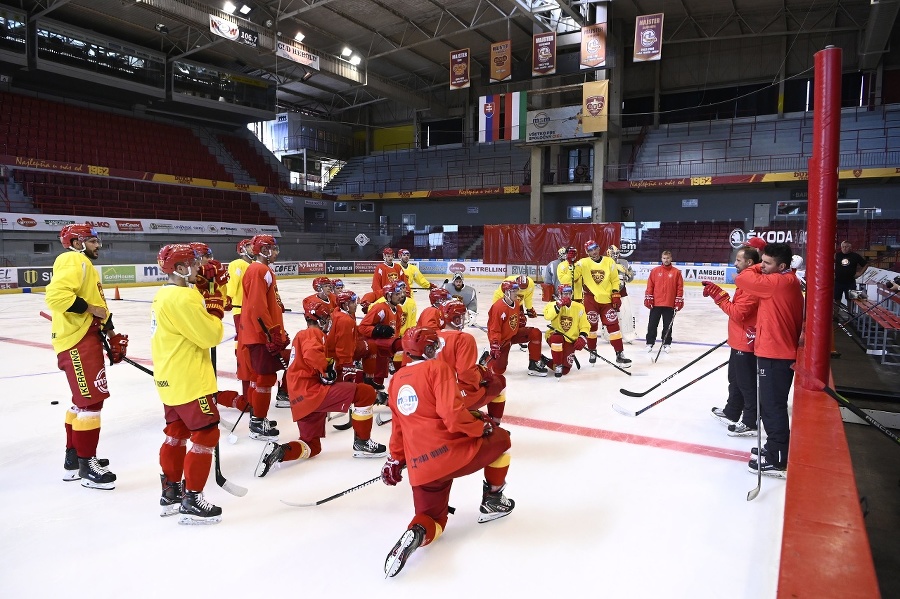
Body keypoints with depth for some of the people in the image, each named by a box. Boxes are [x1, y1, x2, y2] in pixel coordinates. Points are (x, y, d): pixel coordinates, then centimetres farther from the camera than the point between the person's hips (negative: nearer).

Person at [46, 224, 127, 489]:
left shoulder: (84, 264, 23)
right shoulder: (74, 261, -11)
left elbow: (97, 305, 23)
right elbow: (56, 295, -26)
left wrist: (110, 332, 18)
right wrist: (88, 308, -19)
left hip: (87, 338, 11)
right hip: (77, 341, -11)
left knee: (83, 399, 18)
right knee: (91, 399, -8)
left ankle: (73, 458, 29)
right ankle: (87, 466, 0)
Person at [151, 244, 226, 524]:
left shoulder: (164, 294, 11)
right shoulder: (184, 297, -21)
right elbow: (210, 336, -21)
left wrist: (207, 305, 2)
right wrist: (214, 309, -7)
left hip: (170, 379, 10)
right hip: (189, 380, -10)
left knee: (177, 432, 19)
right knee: (206, 434, -3)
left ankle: (170, 493, 30)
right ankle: (191, 501, 3)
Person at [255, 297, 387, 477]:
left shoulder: (302, 335, 27)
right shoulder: (314, 333, -4)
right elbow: (311, 353, -26)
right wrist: (327, 369, -15)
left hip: (301, 401, 10)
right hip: (312, 392, -10)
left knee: (312, 447, 21)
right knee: (366, 393, -11)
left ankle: (279, 451, -3)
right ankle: (362, 443, -1)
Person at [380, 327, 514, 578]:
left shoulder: (396, 380, 14)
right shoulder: (437, 368, -6)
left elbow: (398, 425, 22)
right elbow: (453, 413, -17)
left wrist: (395, 459, 31)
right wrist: (481, 427, -2)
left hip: (420, 469, 6)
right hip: (452, 454, -6)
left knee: (433, 519, 22)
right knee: (499, 438, 20)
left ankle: (417, 532, -13)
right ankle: (492, 502, 26)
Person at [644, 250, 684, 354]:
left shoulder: (676, 272, 2)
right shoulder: (655, 271, 3)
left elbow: (680, 288, 2)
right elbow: (650, 286, 3)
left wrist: (679, 301, -2)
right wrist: (648, 298, -2)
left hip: (669, 304, 0)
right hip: (655, 303, 0)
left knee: (668, 325, 8)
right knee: (652, 325, 5)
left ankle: (666, 344, 19)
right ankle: (650, 343, 15)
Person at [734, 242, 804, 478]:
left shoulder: (779, 282, -19)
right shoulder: (789, 283, 12)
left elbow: (742, 279, -19)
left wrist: (757, 268, -1)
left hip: (775, 355, -10)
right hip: (783, 352, 10)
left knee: (772, 406, -2)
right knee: (771, 404, 20)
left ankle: (777, 460, 7)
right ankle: (775, 448, 34)